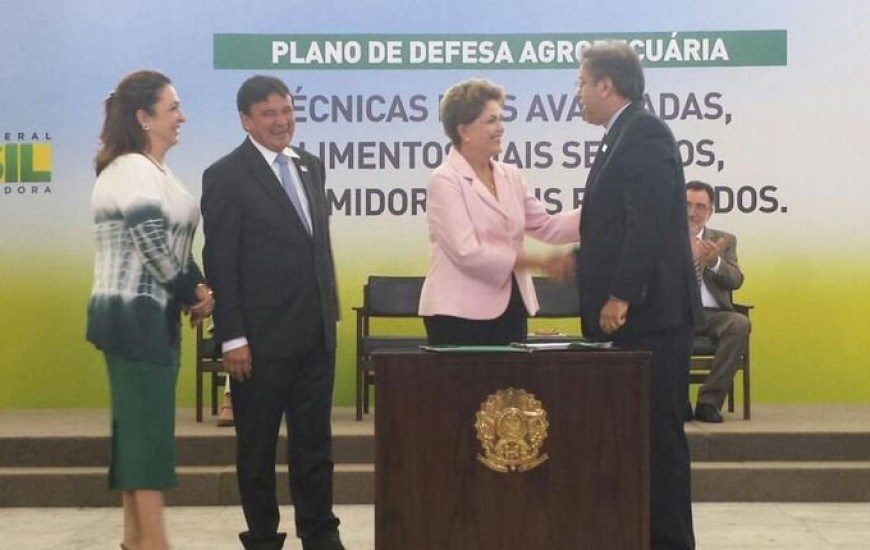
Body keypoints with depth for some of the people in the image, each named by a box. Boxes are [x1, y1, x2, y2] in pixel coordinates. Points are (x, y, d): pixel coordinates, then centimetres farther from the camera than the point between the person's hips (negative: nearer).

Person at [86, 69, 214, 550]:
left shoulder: (151, 170, 16)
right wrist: (194, 293, -7)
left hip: (145, 314, 10)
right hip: (137, 316, -10)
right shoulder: (133, 171, -16)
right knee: (148, 425, -5)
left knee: (138, 423, 13)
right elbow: (155, 249, -21)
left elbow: (170, 245, 14)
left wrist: (192, 290, -2)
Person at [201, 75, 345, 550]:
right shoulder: (226, 176, -8)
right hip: (262, 336, -6)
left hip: (316, 332, 6)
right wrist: (233, 338, -14)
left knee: (315, 440, 12)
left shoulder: (311, 167, 11)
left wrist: (330, 309, 13)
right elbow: (220, 264, -11)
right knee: (257, 445, 8)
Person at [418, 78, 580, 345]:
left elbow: (545, 226, 12)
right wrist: (539, 261, -16)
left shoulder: (510, 176, 12)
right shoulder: (444, 181, -10)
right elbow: (467, 252, -18)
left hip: (510, 308, 7)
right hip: (461, 313, -7)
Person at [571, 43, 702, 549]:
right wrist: (576, 258, 14)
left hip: (651, 312, -10)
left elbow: (650, 222, -21)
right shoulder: (626, 135, 18)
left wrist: (621, 295, -22)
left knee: (659, 432, -4)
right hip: (636, 314, 10)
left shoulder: (644, 133, -12)